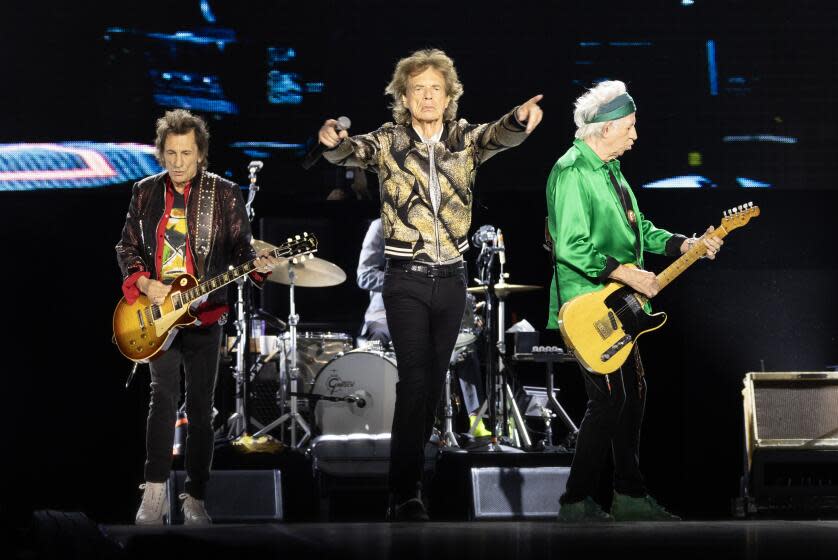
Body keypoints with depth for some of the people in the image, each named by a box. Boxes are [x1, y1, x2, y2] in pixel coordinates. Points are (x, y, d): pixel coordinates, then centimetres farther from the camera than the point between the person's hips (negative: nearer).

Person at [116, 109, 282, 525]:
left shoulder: (224, 195, 0)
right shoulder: (146, 192, 7)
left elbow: (239, 248, 1)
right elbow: (127, 247, 11)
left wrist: (258, 265, -21)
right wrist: (143, 282, -6)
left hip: (203, 315, -1)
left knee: (200, 408, 2)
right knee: (163, 396, -9)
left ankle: (195, 498, 9)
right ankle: (155, 493, -6)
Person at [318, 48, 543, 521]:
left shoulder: (465, 139, 3)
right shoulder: (390, 141, -2)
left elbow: (498, 136, -17)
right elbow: (355, 151, -19)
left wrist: (520, 120, -41)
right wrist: (334, 142, -44)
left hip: (452, 278, 3)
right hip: (407, 280, -3)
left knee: (435, 380, 10)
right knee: (415, 380, -13)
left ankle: (412, 466, 24)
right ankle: (406, 494, -14)